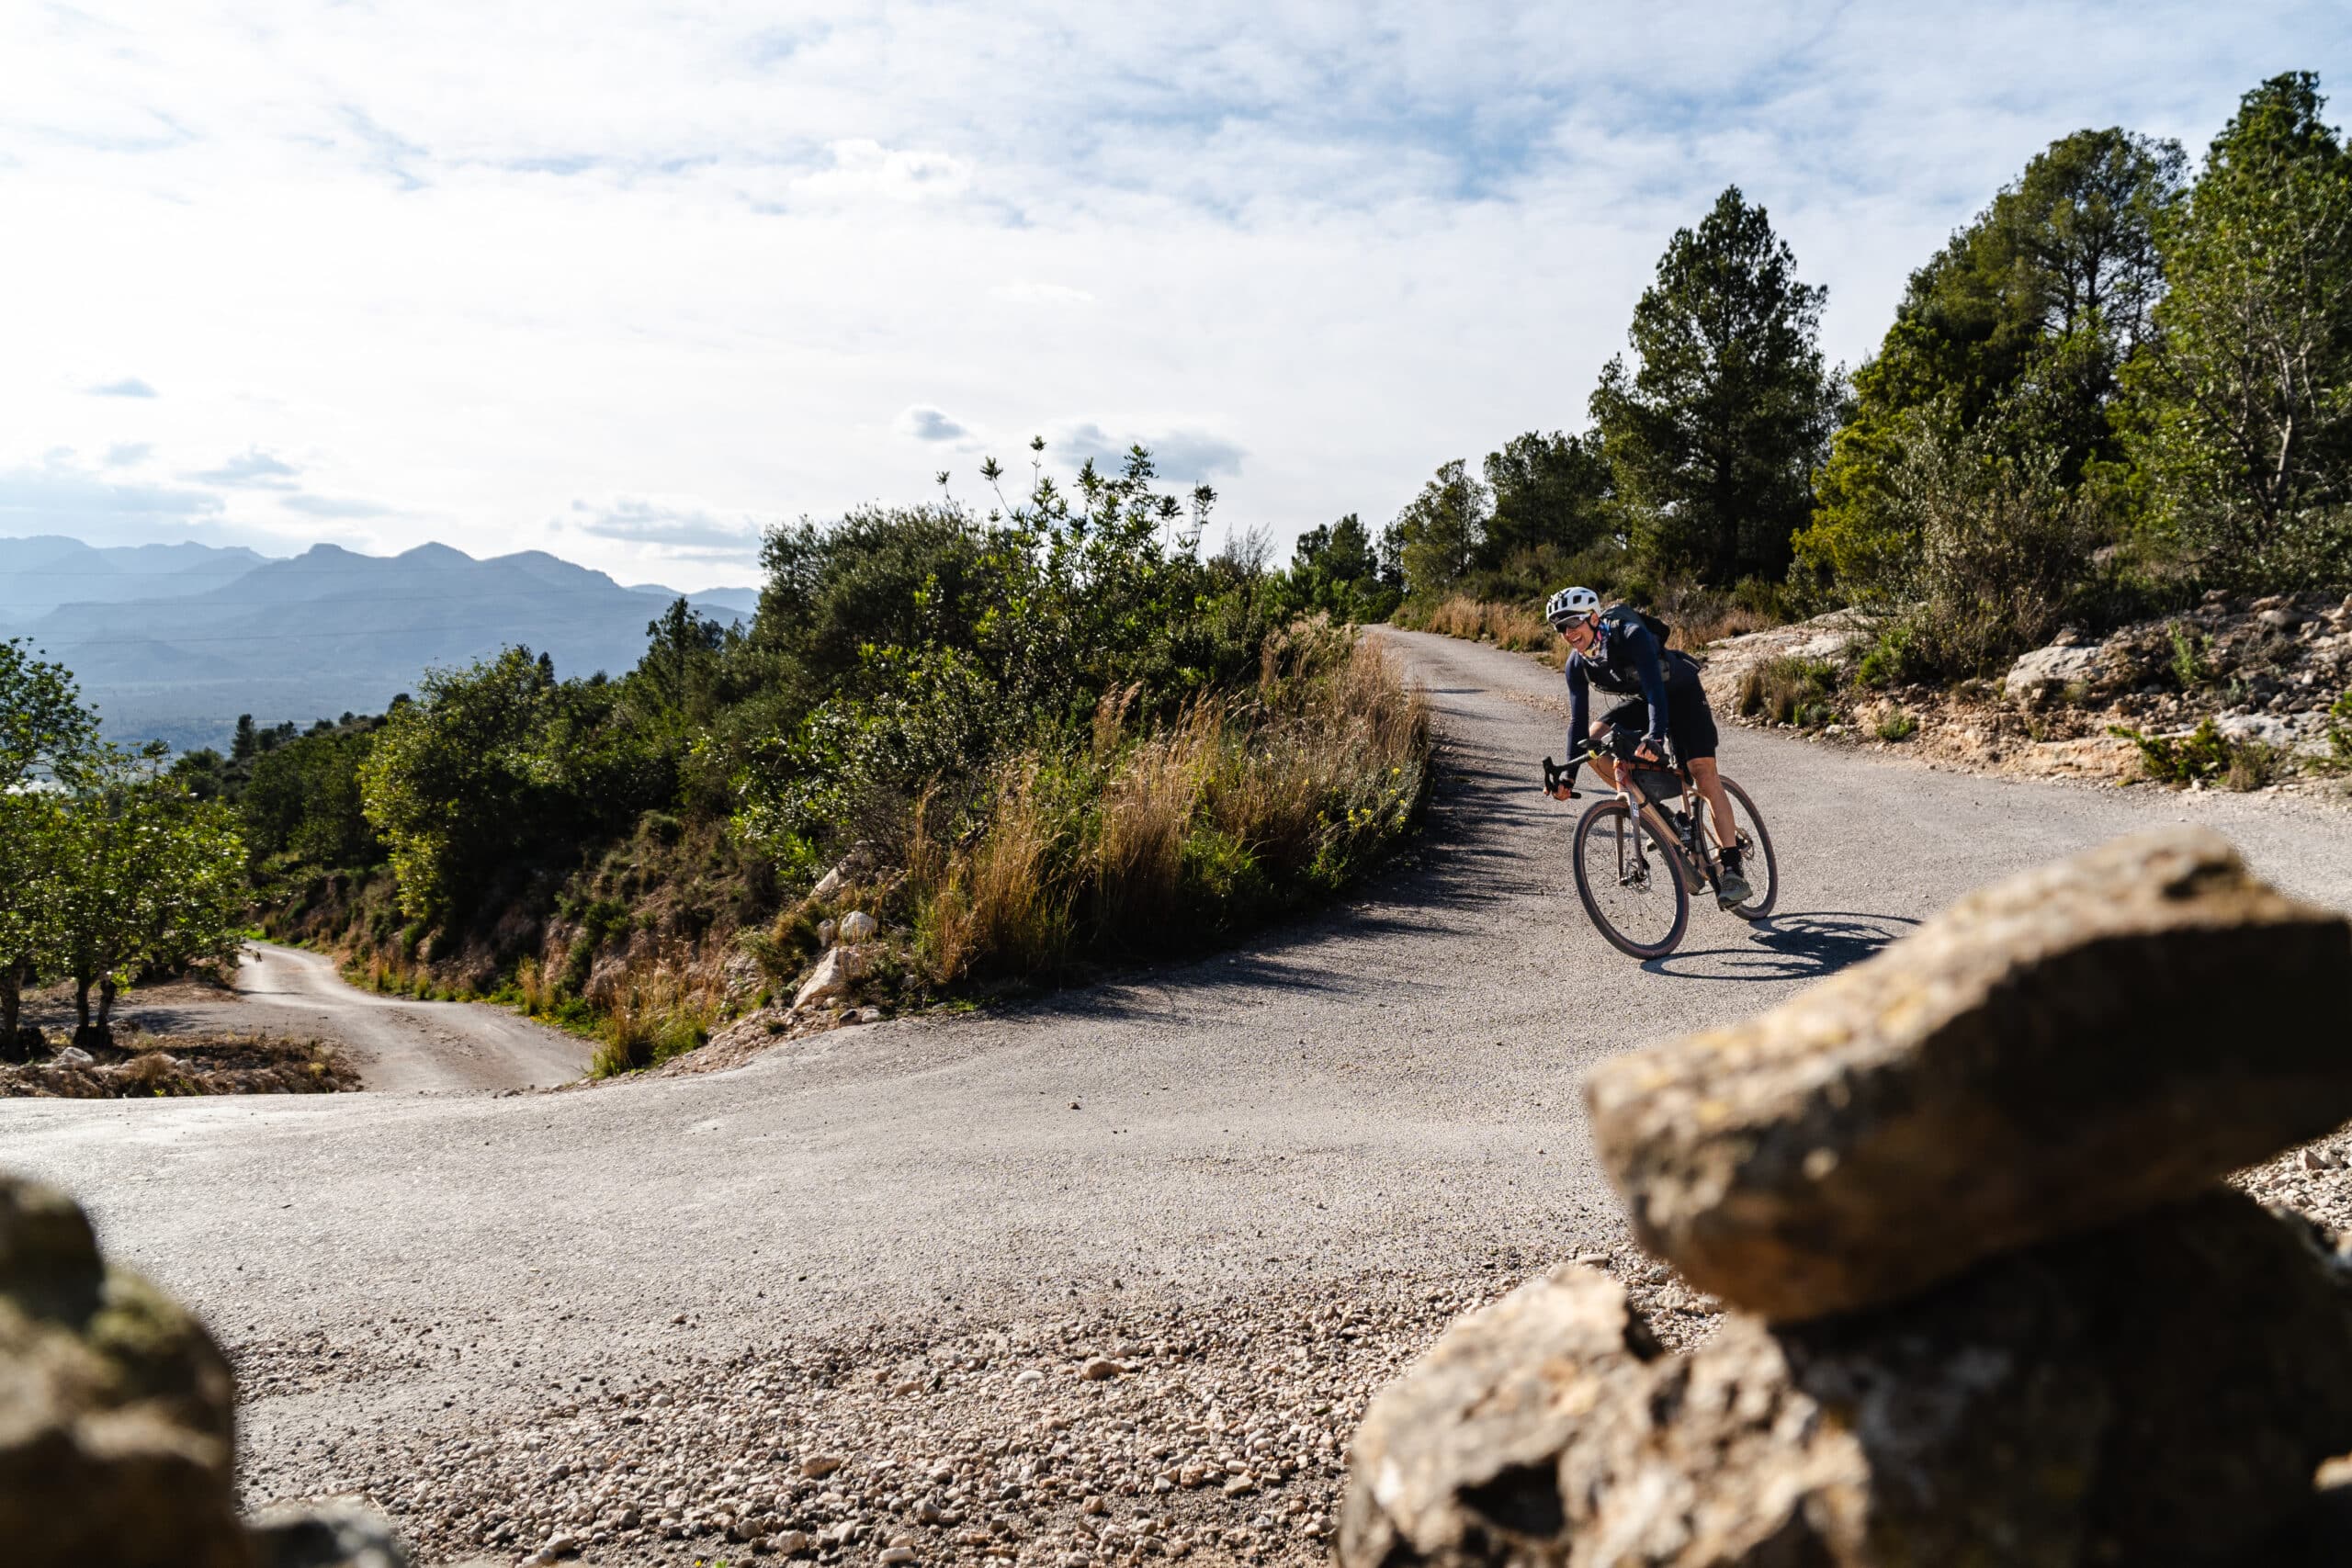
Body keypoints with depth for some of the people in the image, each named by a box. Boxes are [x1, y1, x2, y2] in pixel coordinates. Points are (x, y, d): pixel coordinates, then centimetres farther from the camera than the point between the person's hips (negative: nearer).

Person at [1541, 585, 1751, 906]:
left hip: (1681, 693, -6)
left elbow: (1655, 688, -44)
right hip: (1642, 701, 6)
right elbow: (1578, 718, -13)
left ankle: (1731, 868, -20)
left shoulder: (1632, 636, -34)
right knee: (1593, 739, -20)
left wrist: (1655, 737, -60)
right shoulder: (1577, 663, -16)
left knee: (1703, 772, -19)